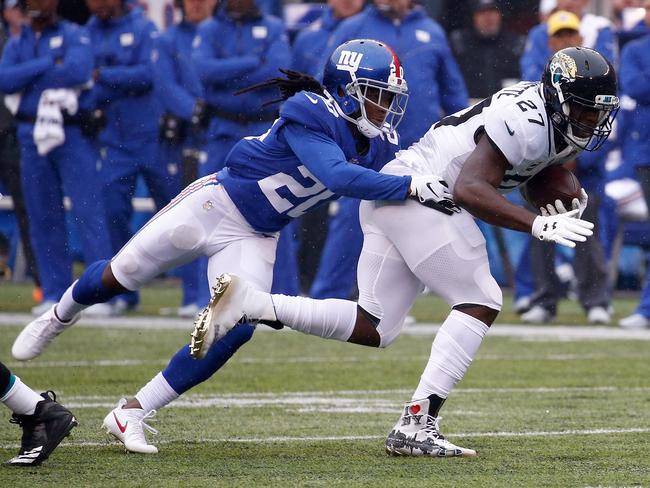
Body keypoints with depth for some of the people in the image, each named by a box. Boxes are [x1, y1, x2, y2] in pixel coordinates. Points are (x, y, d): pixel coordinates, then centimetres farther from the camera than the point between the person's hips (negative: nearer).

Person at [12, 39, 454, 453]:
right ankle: (60, 317, 44)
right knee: (119, 277, 8)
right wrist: (411, 187, -47)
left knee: (235, 330, -13)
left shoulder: (379, 145, -4)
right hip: (215, 204, -6)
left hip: (255, 238, 6)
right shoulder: (311, 116, -27)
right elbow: (338, 176, -40)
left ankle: (131, 415, 0)